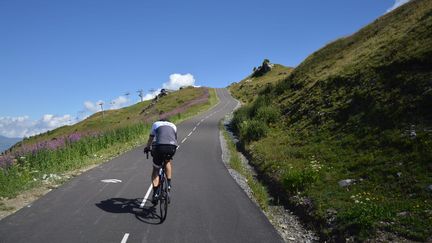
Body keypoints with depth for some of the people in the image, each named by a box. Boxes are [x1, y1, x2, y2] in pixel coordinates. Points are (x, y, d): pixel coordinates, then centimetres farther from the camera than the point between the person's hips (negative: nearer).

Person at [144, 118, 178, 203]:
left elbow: (150, 139, 37)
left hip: (159, 147, -1)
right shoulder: (173, 126, 33)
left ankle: (155, 193, 8)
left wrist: (147, 148, 54)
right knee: (168, 161, 34)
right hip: (172, 147, 2)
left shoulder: (155, 124, 28)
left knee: (156, 169, 17)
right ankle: (169, 183, 26)